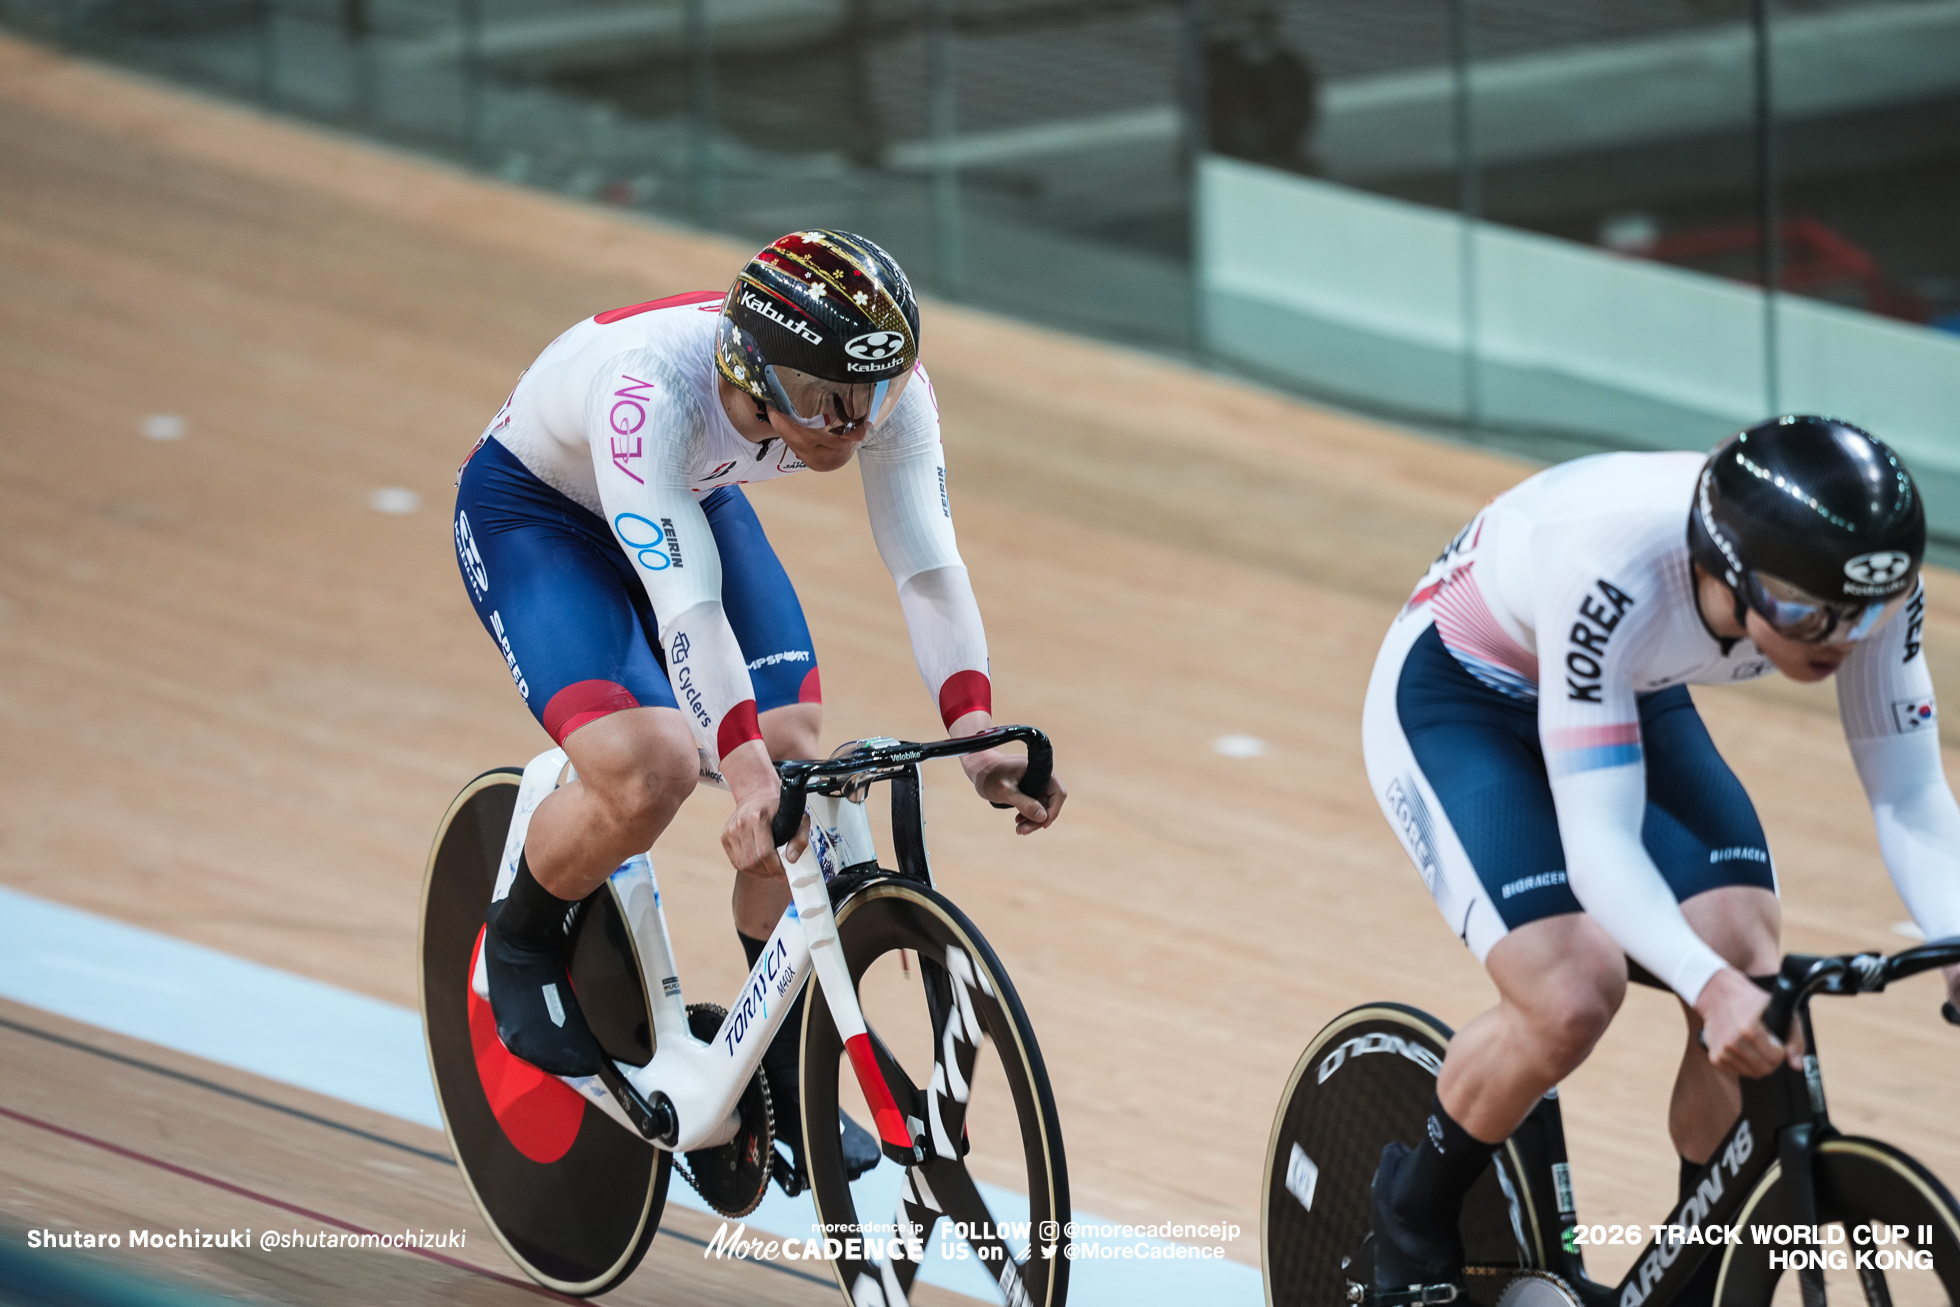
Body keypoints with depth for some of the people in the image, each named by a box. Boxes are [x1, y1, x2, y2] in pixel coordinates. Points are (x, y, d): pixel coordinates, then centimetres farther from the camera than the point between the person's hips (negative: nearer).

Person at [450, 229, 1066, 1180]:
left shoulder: (887, 388, -28)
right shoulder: (650, 389, -43)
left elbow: (928, 564, -29)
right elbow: (683, 600, -47)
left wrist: (977, 734, -42)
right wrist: (749, 771, -56)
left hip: (694, 501, 5)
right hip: (533, 513, -5)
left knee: (798, 755, -9)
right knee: (650, 772, -26)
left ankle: (787, 1068, 8)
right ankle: (522, 943, 6)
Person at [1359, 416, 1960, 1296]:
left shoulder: (1869, 583, -28)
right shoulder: (1612, 572, -42)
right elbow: (1600, 842, -43)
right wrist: (1710, 985, -59)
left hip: (1636, 696, 5)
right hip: (1453, 696, -5)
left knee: (1755, 991, -16)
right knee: (1571, 997, -23)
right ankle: (1414, 1215, 6)